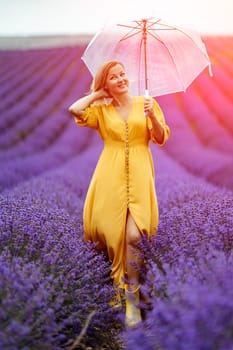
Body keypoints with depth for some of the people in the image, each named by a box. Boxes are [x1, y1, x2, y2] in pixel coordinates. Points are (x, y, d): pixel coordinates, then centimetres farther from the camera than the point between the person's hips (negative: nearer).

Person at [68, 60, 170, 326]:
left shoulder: (145, 103, 10)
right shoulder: (101, 110, 10)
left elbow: (161, 139, 6)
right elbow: (75, 110, -8)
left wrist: (152, 116, -11)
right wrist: (97, 94, 7)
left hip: (139, 175, -1)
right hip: (110, 176, 1)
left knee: (134, 234, -12)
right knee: (109, 229, 1)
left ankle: (132, 296, 2)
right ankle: (115, 276, 30)